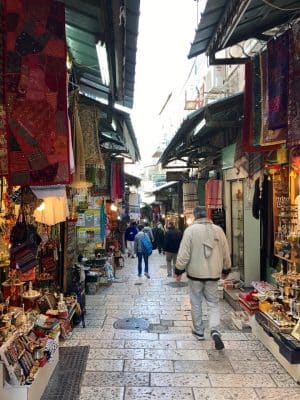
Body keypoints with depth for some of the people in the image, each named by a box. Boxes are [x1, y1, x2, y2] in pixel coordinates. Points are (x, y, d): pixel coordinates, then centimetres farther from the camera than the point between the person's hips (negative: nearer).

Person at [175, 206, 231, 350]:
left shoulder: (190, 230, -10)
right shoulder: (218, 230, -1)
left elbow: (184, 253, -11)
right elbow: (225, 253, 6)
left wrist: (179, 270, 1)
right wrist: (226, 269, 20)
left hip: (195, 273, -2)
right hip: (213, 273, 2)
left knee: (196, 303, 13)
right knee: (213, 303, 10)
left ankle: (198, 331, 24)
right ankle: (215, 330, -8)